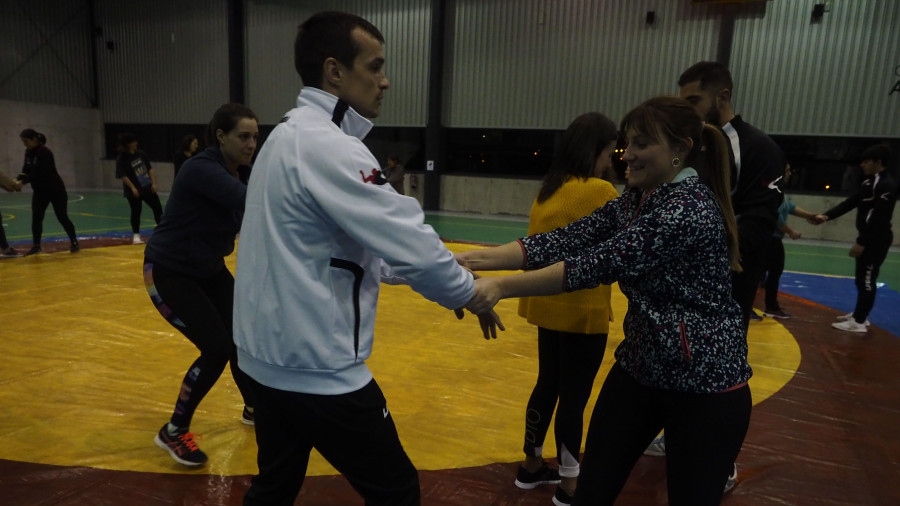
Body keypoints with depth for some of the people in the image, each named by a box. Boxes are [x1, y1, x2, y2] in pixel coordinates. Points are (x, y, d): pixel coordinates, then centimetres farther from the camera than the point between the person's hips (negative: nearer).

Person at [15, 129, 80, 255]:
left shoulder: (45, 152, -20)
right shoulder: (28, 152, 4)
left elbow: (38, 174, -25)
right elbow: (26, 171, 4)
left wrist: (23, 182, -29)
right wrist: (18, 179, -14)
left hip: (55, 190, -7)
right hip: (40, 191, 7)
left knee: (62, 217, -2)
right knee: (36, 218, 0)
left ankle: (74, 242, 10)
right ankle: (36, 246, 7)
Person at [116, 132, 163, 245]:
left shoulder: (141, 154, 3)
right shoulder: (121, 159, -11)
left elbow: (150, 169, 8)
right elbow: (123, 176, -15)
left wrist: (153, 183, 1)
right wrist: (132, 188, -21)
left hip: (147, 187, 5)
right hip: (133, 191, -5)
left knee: (158, 207, 7)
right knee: (136, 212, 3)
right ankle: (136, 235, 16)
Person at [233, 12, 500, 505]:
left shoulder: (288, 136, 10)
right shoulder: (326, 145, -20)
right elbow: (407, 240, -22)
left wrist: (444, 276, 12)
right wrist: (468, 292, -4)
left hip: (268, 356, 10)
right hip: (317, 367, -9)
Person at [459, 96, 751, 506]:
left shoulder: (692, 208, -22)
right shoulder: (633, 200, 3)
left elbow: (600, 263, -31)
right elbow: (565, 241, -7)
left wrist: (503, 286, -33)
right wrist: (475, 258, -17)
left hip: (703, 383, -7)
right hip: (640, 367, 7)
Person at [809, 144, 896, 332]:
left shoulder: (887, 185, -18)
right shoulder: (869, 182, 13)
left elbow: (879, 218, -23)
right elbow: (850, 203, 12)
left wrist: (861, 242, -23)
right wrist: (826, 216, 1)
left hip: (877, 241, -10)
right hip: (868, 238, 10)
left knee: (867, 280, -4)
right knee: (861, 278, 18)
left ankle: (859, 322, 2)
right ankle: (859, 314, 30)